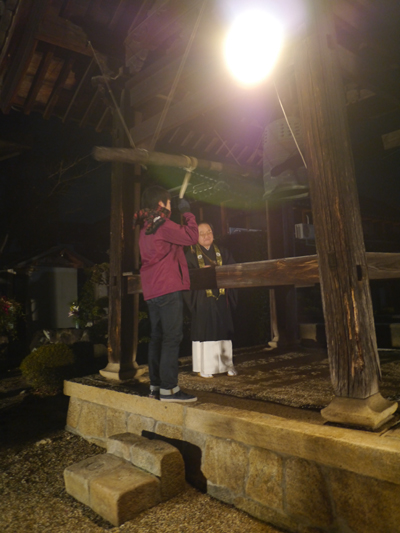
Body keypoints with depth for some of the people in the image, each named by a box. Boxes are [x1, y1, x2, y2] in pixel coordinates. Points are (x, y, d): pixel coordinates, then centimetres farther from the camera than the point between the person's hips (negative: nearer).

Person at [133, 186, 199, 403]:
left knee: (157, 336, 11)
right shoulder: (163, 225, -10)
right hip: (168, 287, -9)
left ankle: (155, 386, 16)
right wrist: (187, 213, 6)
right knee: (172, 337, -7)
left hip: (152, 290, 9)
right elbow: (191, 237, -7)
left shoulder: (145, 228, 18)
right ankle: (168, 389, -6)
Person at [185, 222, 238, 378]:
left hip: (221, 298, 3)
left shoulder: (222, 252, 14)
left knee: (223, 330, 6)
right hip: (202, 299, -3)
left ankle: (226, 365, 17)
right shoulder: (191, 254, 3)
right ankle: (205, 368, 6)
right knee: (204, 331, -3)